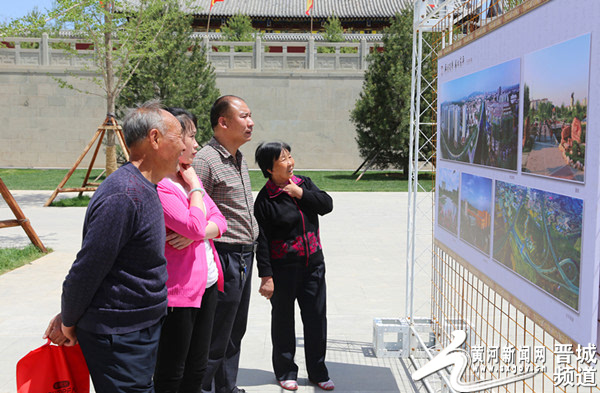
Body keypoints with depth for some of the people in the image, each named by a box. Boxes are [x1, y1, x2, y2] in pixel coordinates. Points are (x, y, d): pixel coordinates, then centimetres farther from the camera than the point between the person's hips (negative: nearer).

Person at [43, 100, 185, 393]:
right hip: (118, 339, -9)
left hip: (143, 330, 9)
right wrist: (68, 323, -5)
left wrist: (69, 315, 14)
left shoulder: (144, 189, 10)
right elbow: (87, 267, -21)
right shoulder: (123, 196, -24)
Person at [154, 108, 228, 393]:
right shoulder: (158, 185, -18)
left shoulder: (188, 177, 12)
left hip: (208, 283, 9)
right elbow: (195, 226, -25)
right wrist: (195, 187, -11)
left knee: (197, 368, 17)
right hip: (179, 290, -9)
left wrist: (196, 234, -12)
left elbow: (219, 221, 9)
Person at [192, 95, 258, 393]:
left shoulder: (239, 159, 13)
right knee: (216, 339, -1)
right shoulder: (205, 160, -17)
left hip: (245, 258, 9)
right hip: (225, 258, -9)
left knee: (235, 332, 18)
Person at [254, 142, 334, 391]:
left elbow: (327, 205, -1)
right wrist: (266, 276, -16)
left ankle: (317, 372, 26)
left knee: (316, 317, 10)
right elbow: (262, 240, -13)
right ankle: (285, 372, 26)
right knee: (283, 320, 9)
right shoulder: (265, 199, -12)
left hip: (313, 264, 5)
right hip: (283, 268, -5)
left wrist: (301, 193, -13)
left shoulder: (303, 183, 5)